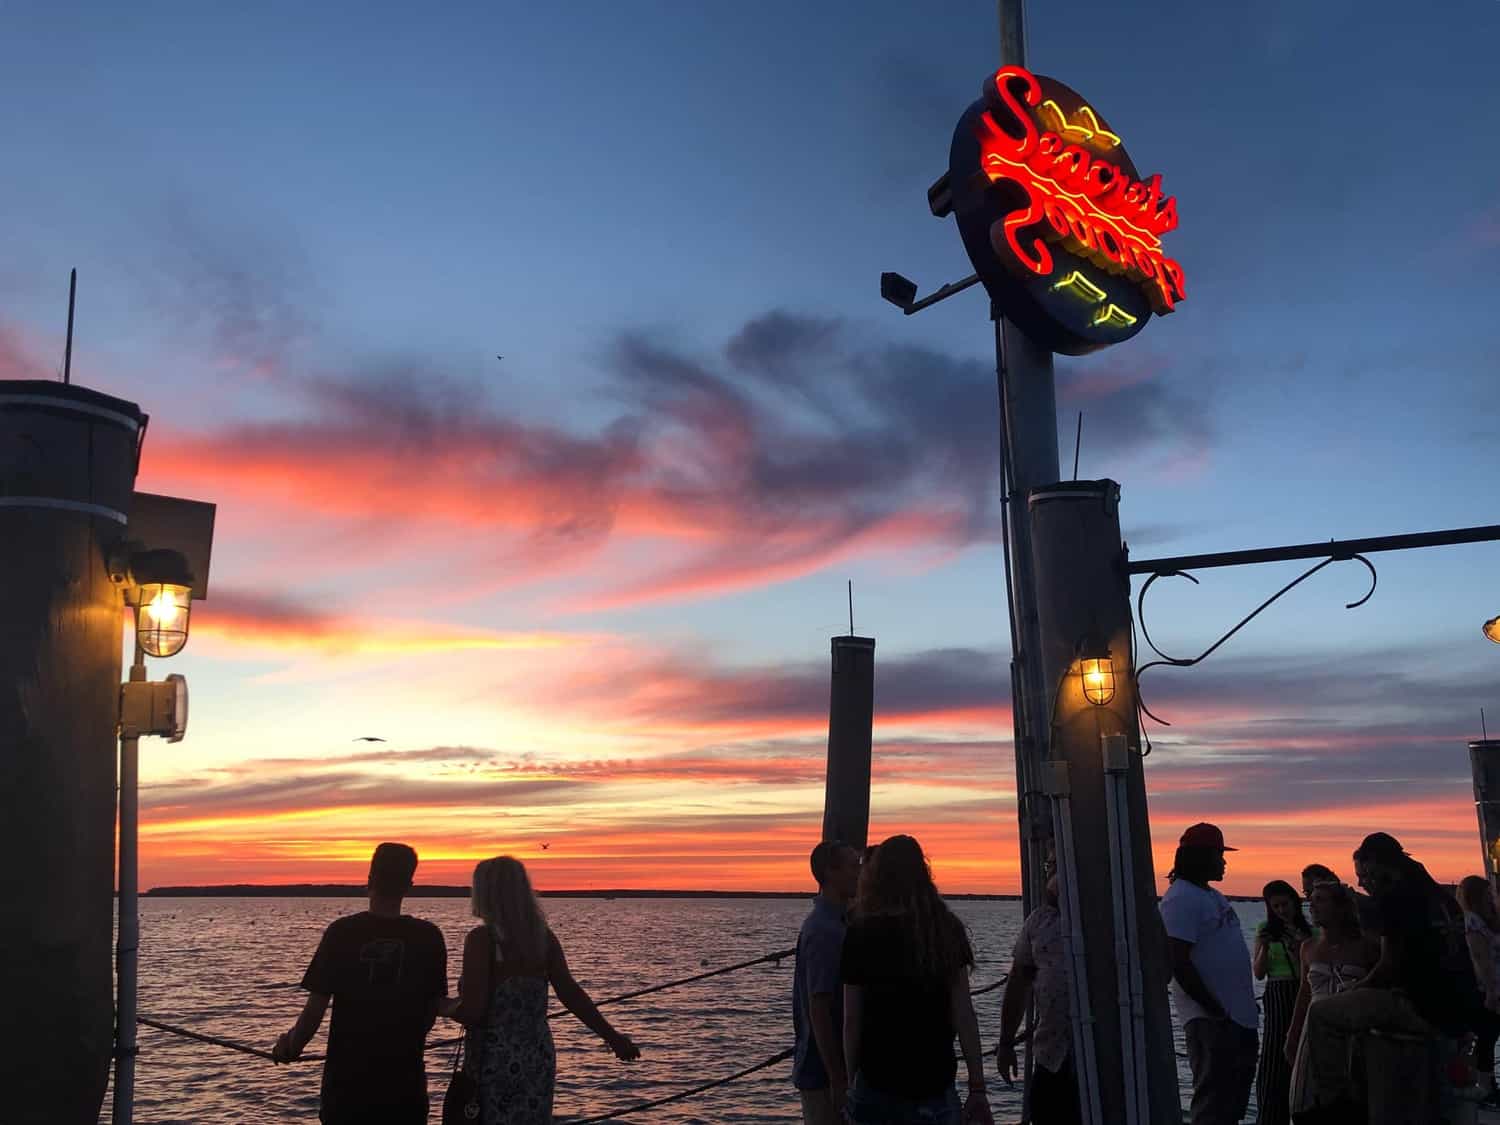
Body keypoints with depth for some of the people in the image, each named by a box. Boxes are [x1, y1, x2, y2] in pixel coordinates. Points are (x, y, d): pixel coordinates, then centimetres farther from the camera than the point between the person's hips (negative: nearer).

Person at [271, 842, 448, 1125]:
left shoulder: (342, 932, -10)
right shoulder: (428, 937, -5)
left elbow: (316, 1007, -9)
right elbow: (433, 1007, 3)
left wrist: (291, 1046, 10)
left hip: (347, 1077, -1)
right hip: (405, 1080, 1)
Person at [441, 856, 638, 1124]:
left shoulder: (482, 939, -14)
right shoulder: (543, 937, 2)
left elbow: (471, 1011, -17)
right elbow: (570, 993, -2)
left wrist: (444, 1006, 3)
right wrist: (612, 1036, 3)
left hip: (494, 1063, -6)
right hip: (539, 1061, 6)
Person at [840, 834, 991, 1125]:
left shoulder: (861, 933, -4)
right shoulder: (948, 929, 0)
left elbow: (851, 1020, -4)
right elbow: (963, 1015, -4)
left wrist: (849, 1081, 4)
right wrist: (977, 1088, -1)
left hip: (877, 1082, -1)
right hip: (936, 1083, 1)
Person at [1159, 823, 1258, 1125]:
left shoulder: (1212, 896, 17)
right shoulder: (1181, 899, -15)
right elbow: (1178, 962, -22)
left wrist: (1246, 1006, 16)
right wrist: (1214, 1008, -20)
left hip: (1239, 1016, 10)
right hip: (1210, 1020, -10)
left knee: (1236, 1098, 18)